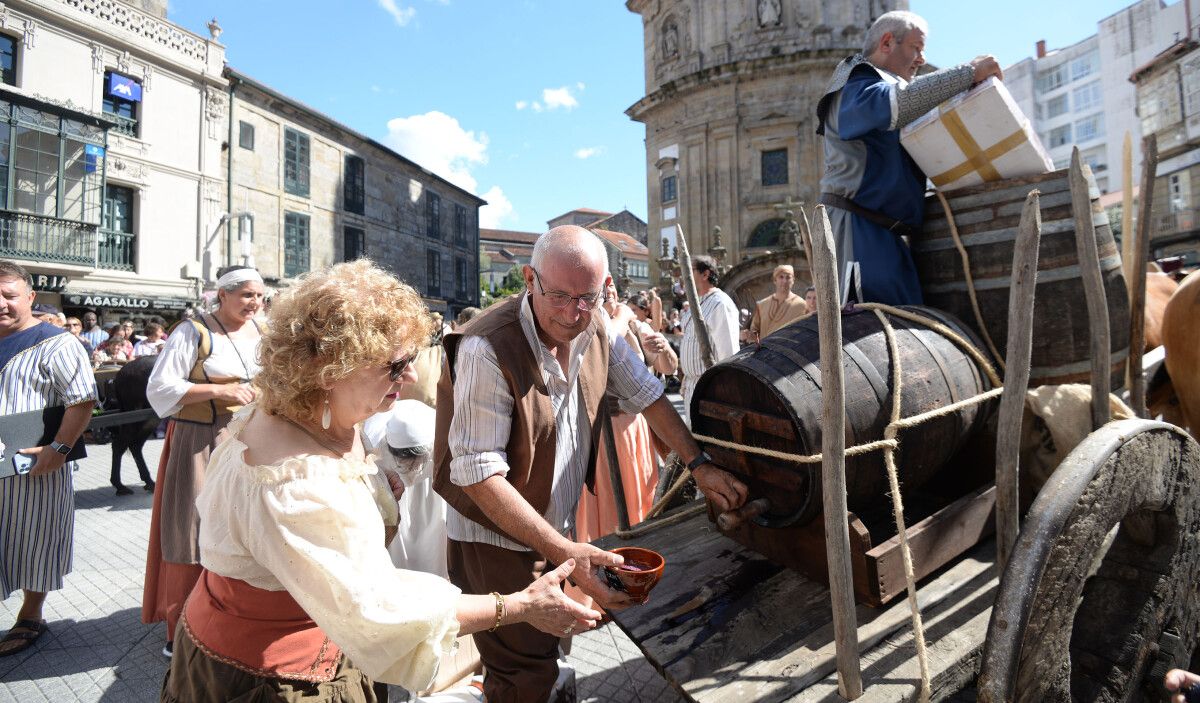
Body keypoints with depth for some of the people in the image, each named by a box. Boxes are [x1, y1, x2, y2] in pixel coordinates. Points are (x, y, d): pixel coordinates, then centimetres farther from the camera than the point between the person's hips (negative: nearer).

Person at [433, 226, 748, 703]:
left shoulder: (596, 329, -6)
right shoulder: (487, 349, -28)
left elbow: (646, 394, 6)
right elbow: (479, 472, -28)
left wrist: (700, 465, 0)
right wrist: (564, 551, -32)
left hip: (559, 530, 7)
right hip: (498, 540, -6)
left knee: (552, 649, 23)